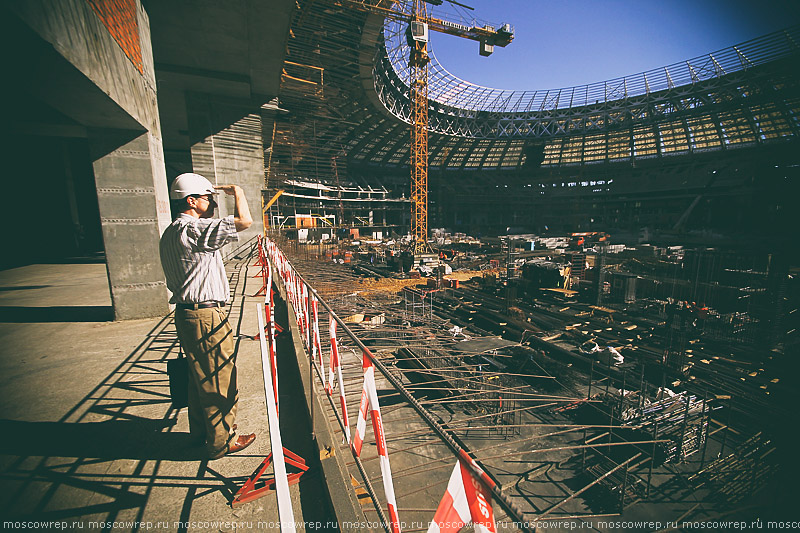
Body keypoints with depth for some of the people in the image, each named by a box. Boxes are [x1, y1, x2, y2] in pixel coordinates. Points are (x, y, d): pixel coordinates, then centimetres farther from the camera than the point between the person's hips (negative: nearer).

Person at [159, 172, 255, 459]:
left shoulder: (170, 234, 14)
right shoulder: (194, 230, -19)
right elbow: (244, 220, -26)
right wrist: (237, 192, -8)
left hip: (187, 314, 10)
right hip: (207, 317, -10)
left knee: (200, 377, 23)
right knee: (220, 382, 5)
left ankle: (200, 431, 40)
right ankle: (222, 441, 22)